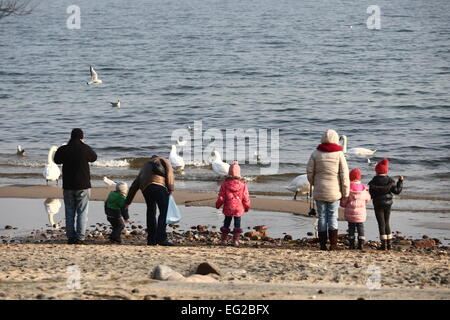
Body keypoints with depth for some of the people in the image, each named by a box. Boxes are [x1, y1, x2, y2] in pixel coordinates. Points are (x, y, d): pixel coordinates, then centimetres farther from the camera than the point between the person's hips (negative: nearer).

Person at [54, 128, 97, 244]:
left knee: (70, 213, 10)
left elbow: (57, 160, 15)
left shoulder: (63, 149, -4)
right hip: (83, 186, -2)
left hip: (68, 186, 2)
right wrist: (83, 145, 14)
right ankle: (80, 237, -4)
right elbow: (94, 158, 11)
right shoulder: (85, 149, -9)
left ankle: (70, 236, 8)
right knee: (82, 213, 2)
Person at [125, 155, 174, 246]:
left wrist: (127, 202, 39)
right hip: (159, 185, -5)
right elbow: (169, 172, 6)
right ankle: (161, 238, -19)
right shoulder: (163, 161, 28)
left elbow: (134, 186, 37)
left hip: (145, 189, 5)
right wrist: (170, 188, 0)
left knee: (151, 212, 16)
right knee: (164, 212, -7)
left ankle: (151, 239, 12)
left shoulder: (144, 167, 39)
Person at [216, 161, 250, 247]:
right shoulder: (242, 184, -8)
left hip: (228, 208, 1)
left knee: (226, 223, 12)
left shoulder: (225, 183, -8)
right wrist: (247, 207, 12)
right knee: (237, 224, 7)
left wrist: (217, 205, 12)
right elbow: (246, 198, -2)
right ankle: (236, 241, 3)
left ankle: (224, 240, 13)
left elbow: (221, 197, -4)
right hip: (238, 208, -1)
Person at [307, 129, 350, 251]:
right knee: (333, 216, 5)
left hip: (319, 190, 1)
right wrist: (346, 193, 0)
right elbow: (344, 175, -6)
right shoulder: (339, 154, -5)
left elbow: (309, 171, 2)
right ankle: (333, 244, -3)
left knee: (322, 216, 8)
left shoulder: (316, 153, -1)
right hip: (334, 191, -1)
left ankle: (322, 244, 6)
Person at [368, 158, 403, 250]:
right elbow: (397, 191, -3)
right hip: (388, 204, 3)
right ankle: (389, 244, 14)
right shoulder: (390, 181, -4)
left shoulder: (374, 182, -10)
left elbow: (371, 195, -7)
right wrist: (400, 181, 8)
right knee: (386, 223, 15)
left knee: (381, 224, -1)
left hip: (378, 205, -3)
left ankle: (384, 244, -6)